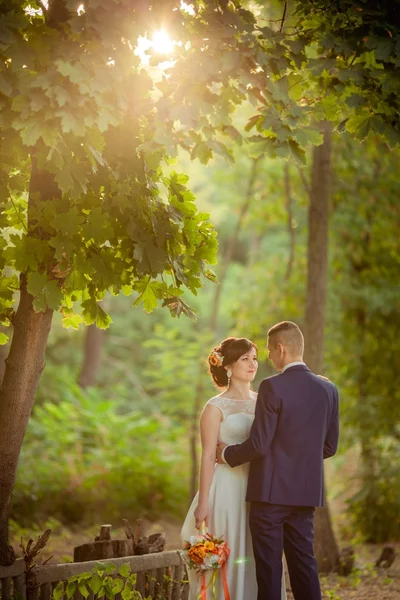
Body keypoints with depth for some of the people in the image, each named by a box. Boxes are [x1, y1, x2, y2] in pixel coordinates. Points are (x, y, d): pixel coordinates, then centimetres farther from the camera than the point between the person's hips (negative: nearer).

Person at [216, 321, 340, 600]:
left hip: (271, 491, -6)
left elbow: (259, 444, -15)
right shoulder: (328, 389, 5)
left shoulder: (272, 387, -13)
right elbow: (330, 446, 10)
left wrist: (227, 454, 2)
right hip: (306, 492, 6)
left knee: (269, 567, 1)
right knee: (304, 562, 11)